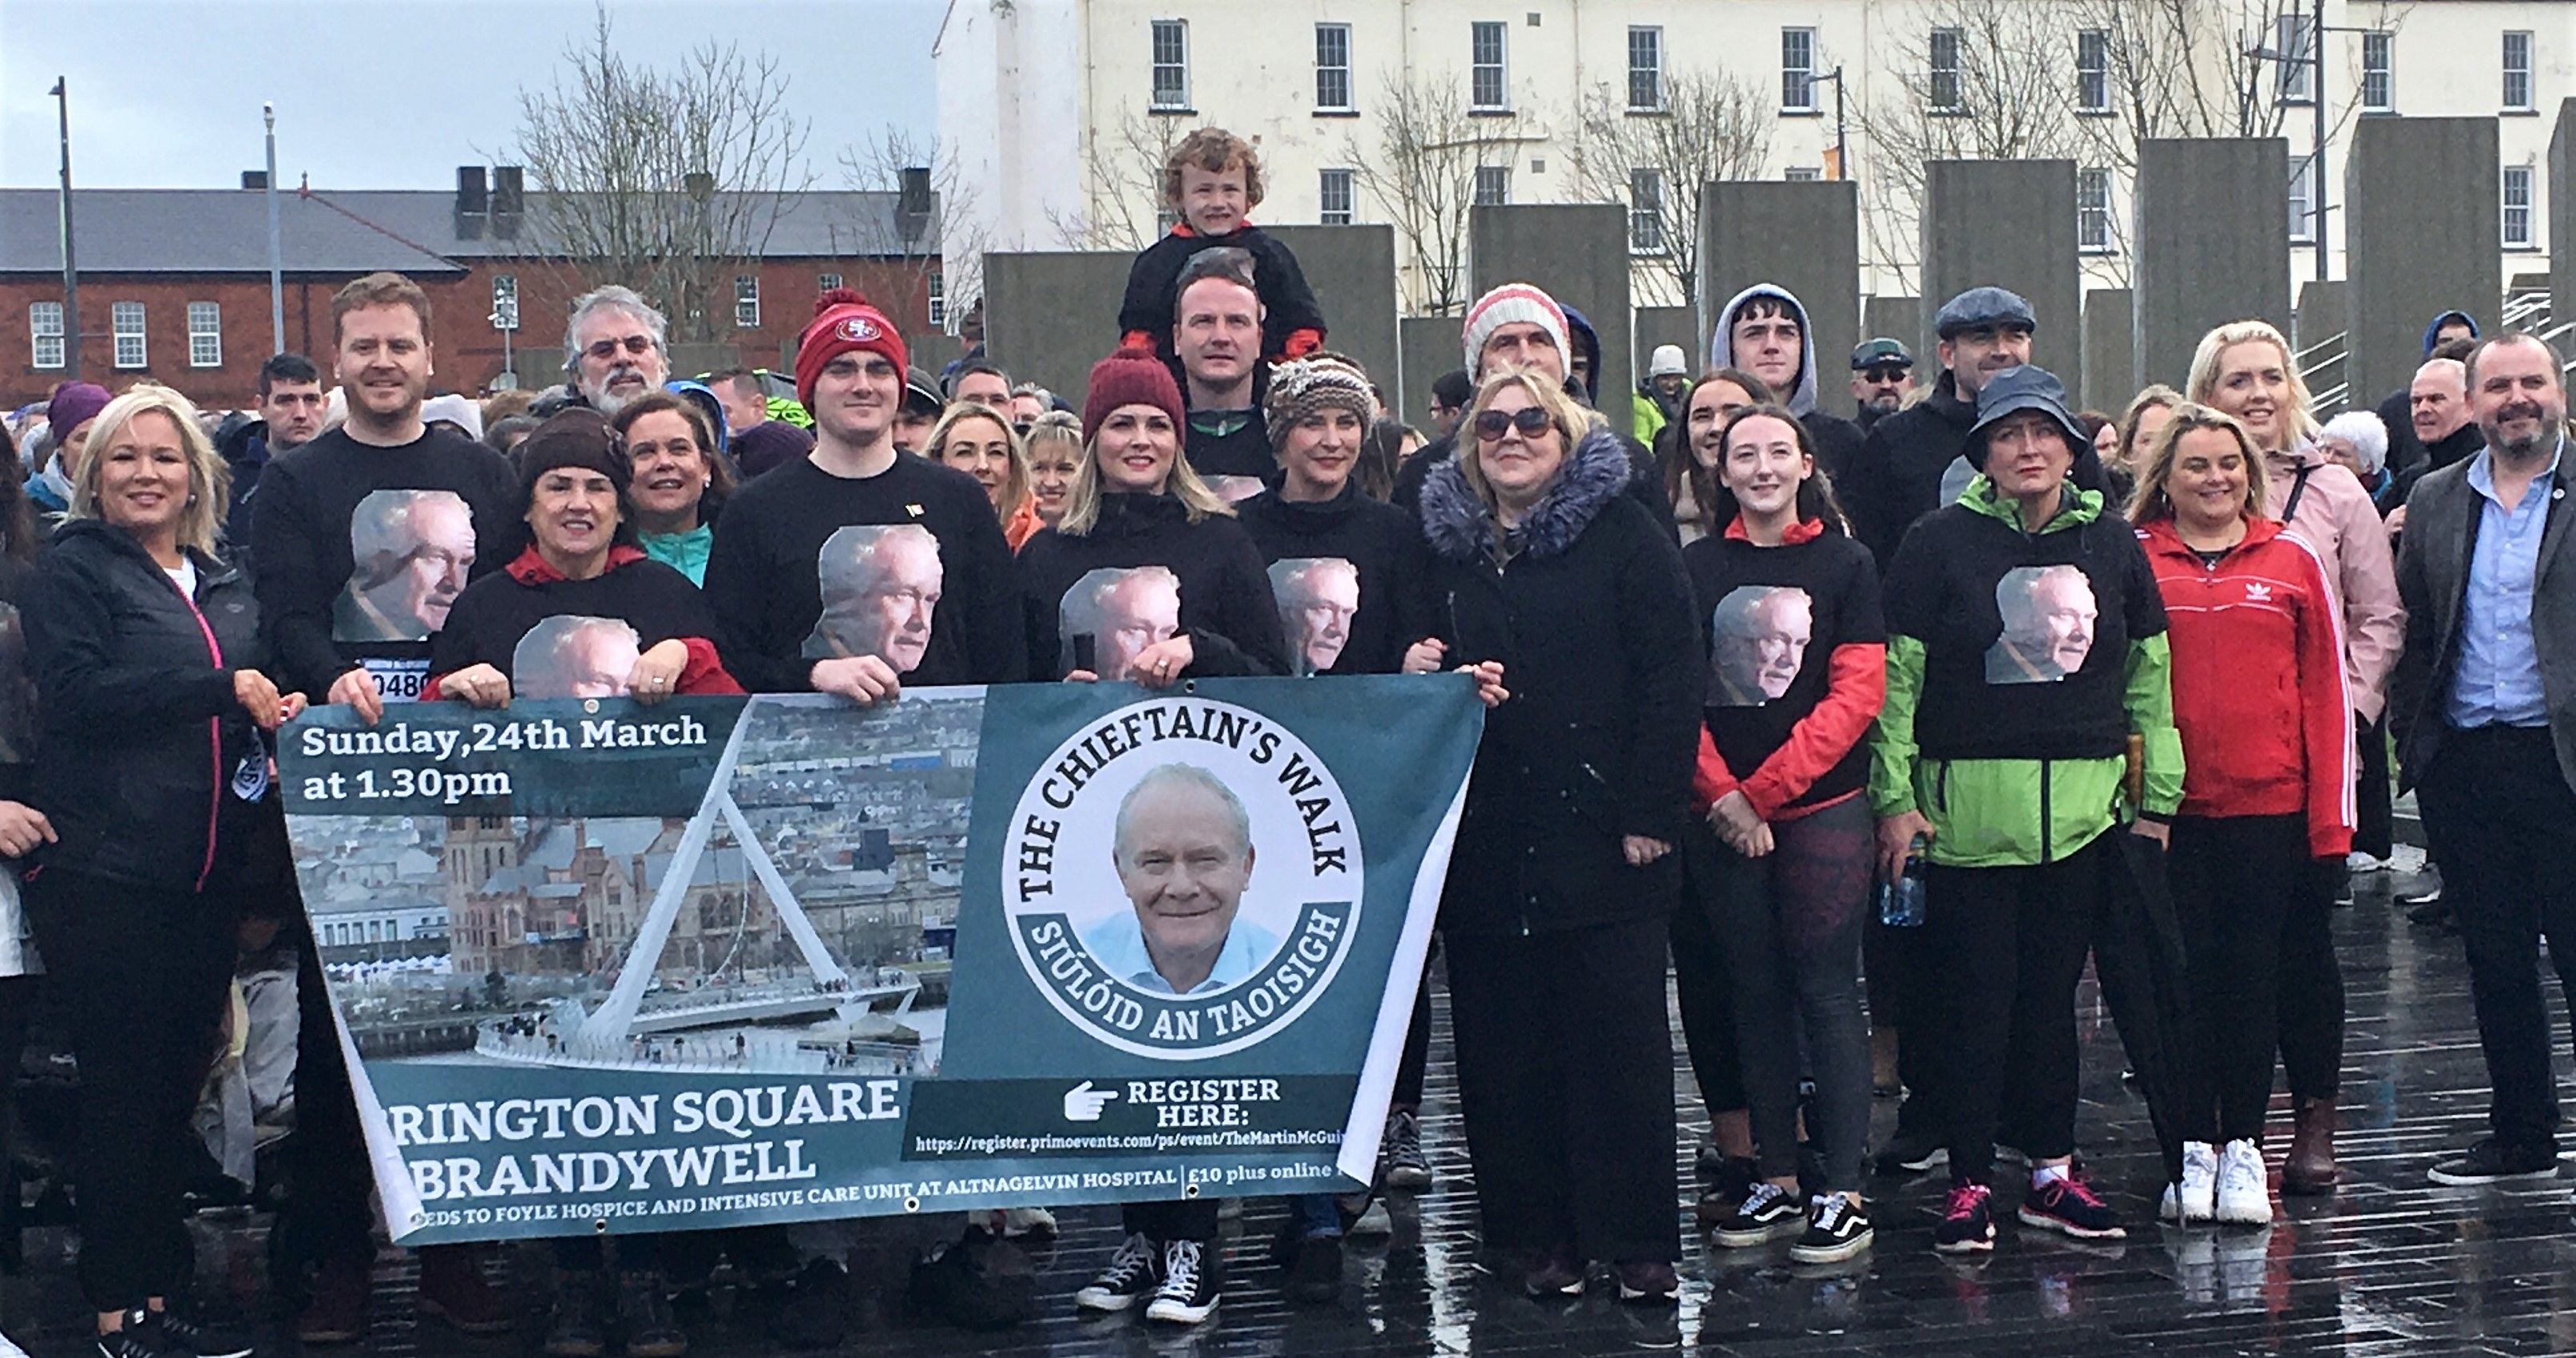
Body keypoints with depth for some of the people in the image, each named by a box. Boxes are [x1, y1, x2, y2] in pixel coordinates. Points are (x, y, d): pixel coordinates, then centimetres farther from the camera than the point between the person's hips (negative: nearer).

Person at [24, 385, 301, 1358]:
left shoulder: (226, 587, 18)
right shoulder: (73, 570, -1)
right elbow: (77, 691, -16)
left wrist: (275, 721, 6)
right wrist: (222, 688, -15)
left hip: (207, 872, 6)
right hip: (106, 869, -6)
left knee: (177, 1087, 9)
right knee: (120, 1089, -2)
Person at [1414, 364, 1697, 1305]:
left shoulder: (1622, 531, -1)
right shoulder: (1442, 541, 11)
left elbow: (1671, 677, -6)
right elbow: (1411, 669, 20)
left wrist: (1650, 812, -12)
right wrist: (1417, 679, -4)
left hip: (1599, 832, -3)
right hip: (1484, 842, 4)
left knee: (1619, 1043, 0)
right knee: (1505, 1045, 5)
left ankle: (1637, 1242, 8)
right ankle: (1540, 1235, 14)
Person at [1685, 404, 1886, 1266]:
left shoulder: (1845, 563, 2)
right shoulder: (1695, 568, 6)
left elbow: (1856, 694, -5)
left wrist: (1763, 789, -11)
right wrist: (1720, 795, -11)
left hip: (1822, 808, -2)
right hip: (1724, 816, 2)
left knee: (1827, 991, -3)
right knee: (1756, 994, 8)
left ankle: (1844, 1194, 0)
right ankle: (1775, 1182, 16)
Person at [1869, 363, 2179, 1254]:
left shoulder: (2112, 545, 8)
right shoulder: (1940, 543, -2)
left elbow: (2148, 679, 12)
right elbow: (1894, 678, -2)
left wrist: (2157, 798, 9)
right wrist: (1895, 797, -8)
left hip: (2084, 808, 3)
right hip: (1965, 806, -3)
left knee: (2053, 993, 9)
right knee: (1975, 996, 0)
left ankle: (2052, 1174, 19)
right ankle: (1969, 1185, 7)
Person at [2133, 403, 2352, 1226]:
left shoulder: (2292, 562, 7)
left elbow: (2324, 689, 6)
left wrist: (2331, 814, 1)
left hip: (2270, 803, 1)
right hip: (2168, 807, -1)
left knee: (2254, 972, 4)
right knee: (2184, 975, 2)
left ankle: (2243, 1146, 14)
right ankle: (2193, 1148, 11)